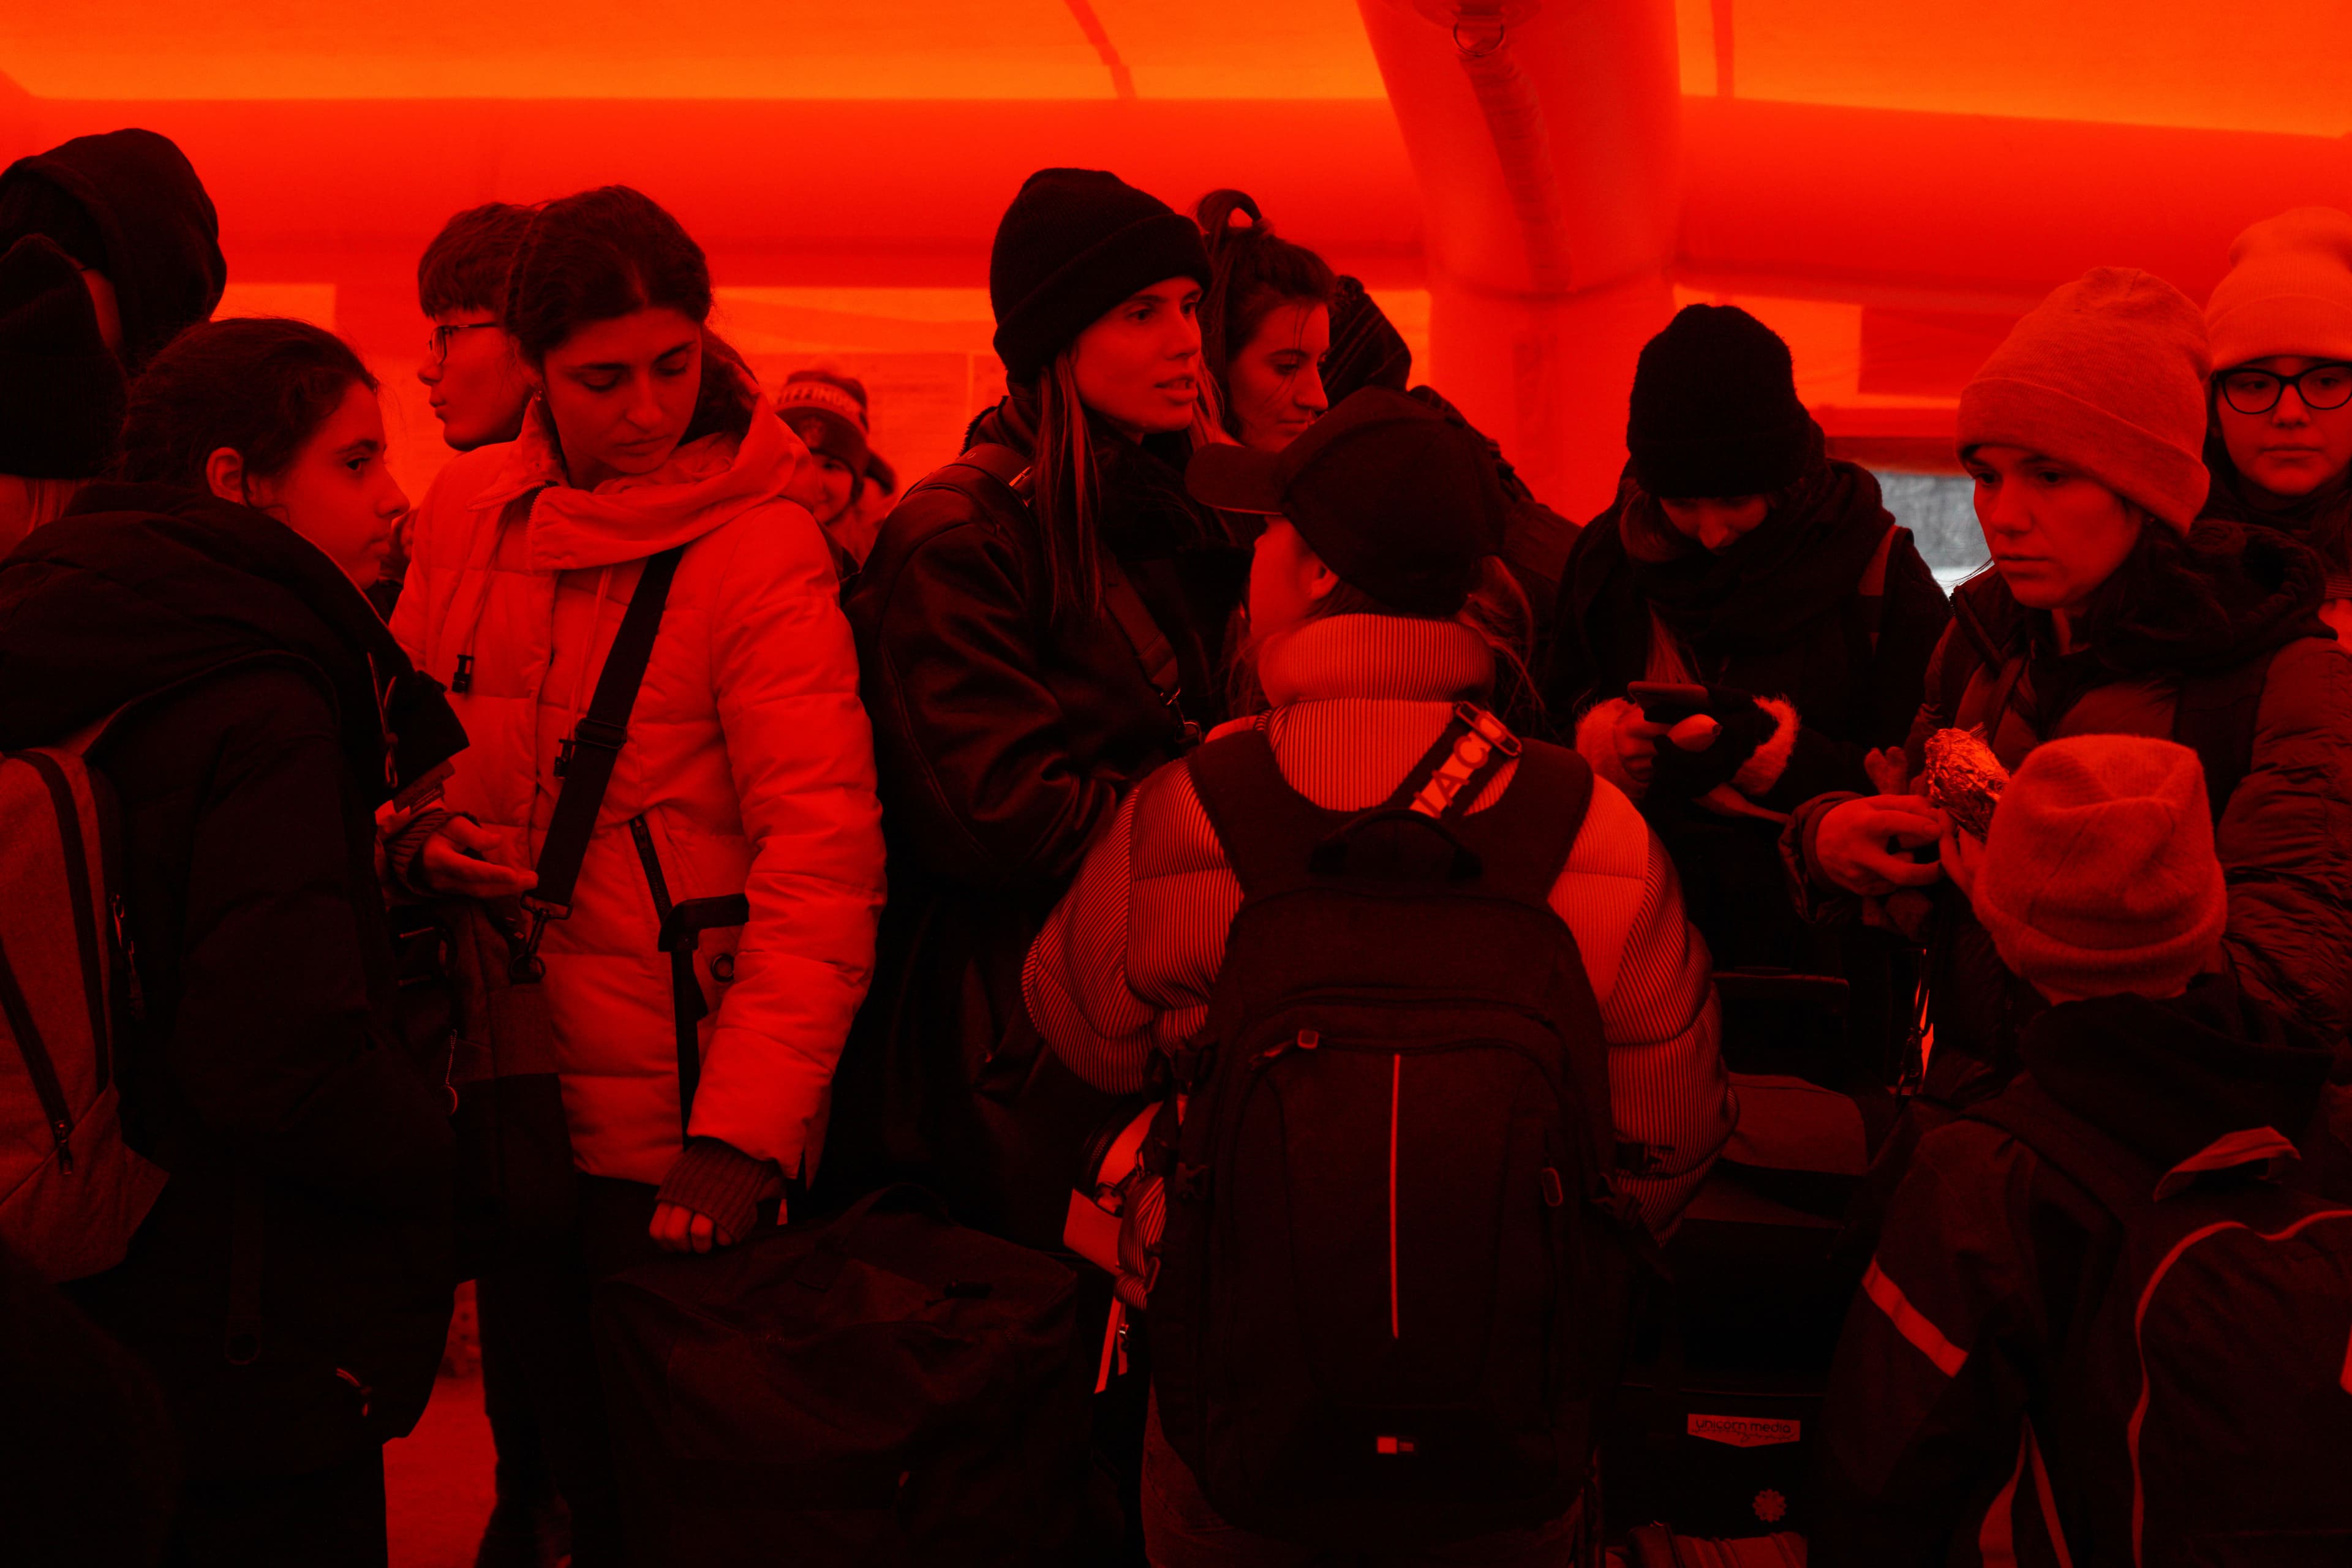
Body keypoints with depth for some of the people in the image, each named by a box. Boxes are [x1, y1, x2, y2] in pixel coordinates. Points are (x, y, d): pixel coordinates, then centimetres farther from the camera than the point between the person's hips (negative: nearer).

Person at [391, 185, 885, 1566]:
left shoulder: (761, 547, -13)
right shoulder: (470, 509, 4)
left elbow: (823, 856, -20)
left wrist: (745, 1132, -27)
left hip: (674, 1126, -5)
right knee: (568, 1443, 19)